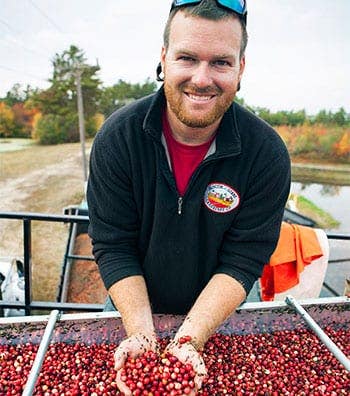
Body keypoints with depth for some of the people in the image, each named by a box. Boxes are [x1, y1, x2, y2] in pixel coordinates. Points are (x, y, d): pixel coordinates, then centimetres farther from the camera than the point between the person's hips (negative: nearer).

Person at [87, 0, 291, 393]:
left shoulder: (268, 154, -21)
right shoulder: (117, 137, -20)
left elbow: (243, 260, -19)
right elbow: (113, 247, -18)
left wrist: (188, 339, -29)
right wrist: (142, 334, -27)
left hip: (218, 315, 1)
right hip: (133, 311, 1)